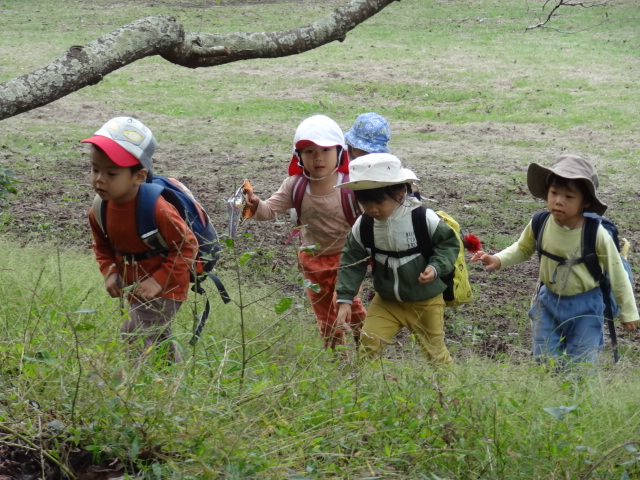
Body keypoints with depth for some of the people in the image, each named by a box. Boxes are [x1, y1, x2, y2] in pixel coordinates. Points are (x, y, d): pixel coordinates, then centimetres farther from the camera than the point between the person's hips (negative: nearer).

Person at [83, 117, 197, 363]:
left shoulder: (157, 209, -31)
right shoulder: (99, 211, -12)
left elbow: (187, 245, -22)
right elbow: (102, 246, 9)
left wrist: (159, 280, -25)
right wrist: (109, 273, -8)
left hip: (165, 289, -7)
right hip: (134, 288, 7)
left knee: (132, 340, -17)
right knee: (159, 339, 25)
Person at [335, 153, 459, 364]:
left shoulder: (424, 218, -21)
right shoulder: (363, 225, -12)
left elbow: (449, 244, -7)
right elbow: (352, 261, -3)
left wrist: (436, 267, -25)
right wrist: (345, 299, -8)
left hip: (426, 302, -3)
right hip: (386, 301, 3)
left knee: (435, 351, 10)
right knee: (367, 346, -9)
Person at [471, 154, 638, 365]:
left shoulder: (596, 234, -22)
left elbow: (617, 275, -9)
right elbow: (523, 249, 10)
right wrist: (498, 260, -9)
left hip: (585, 307, -3)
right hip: (549, 302, 3)